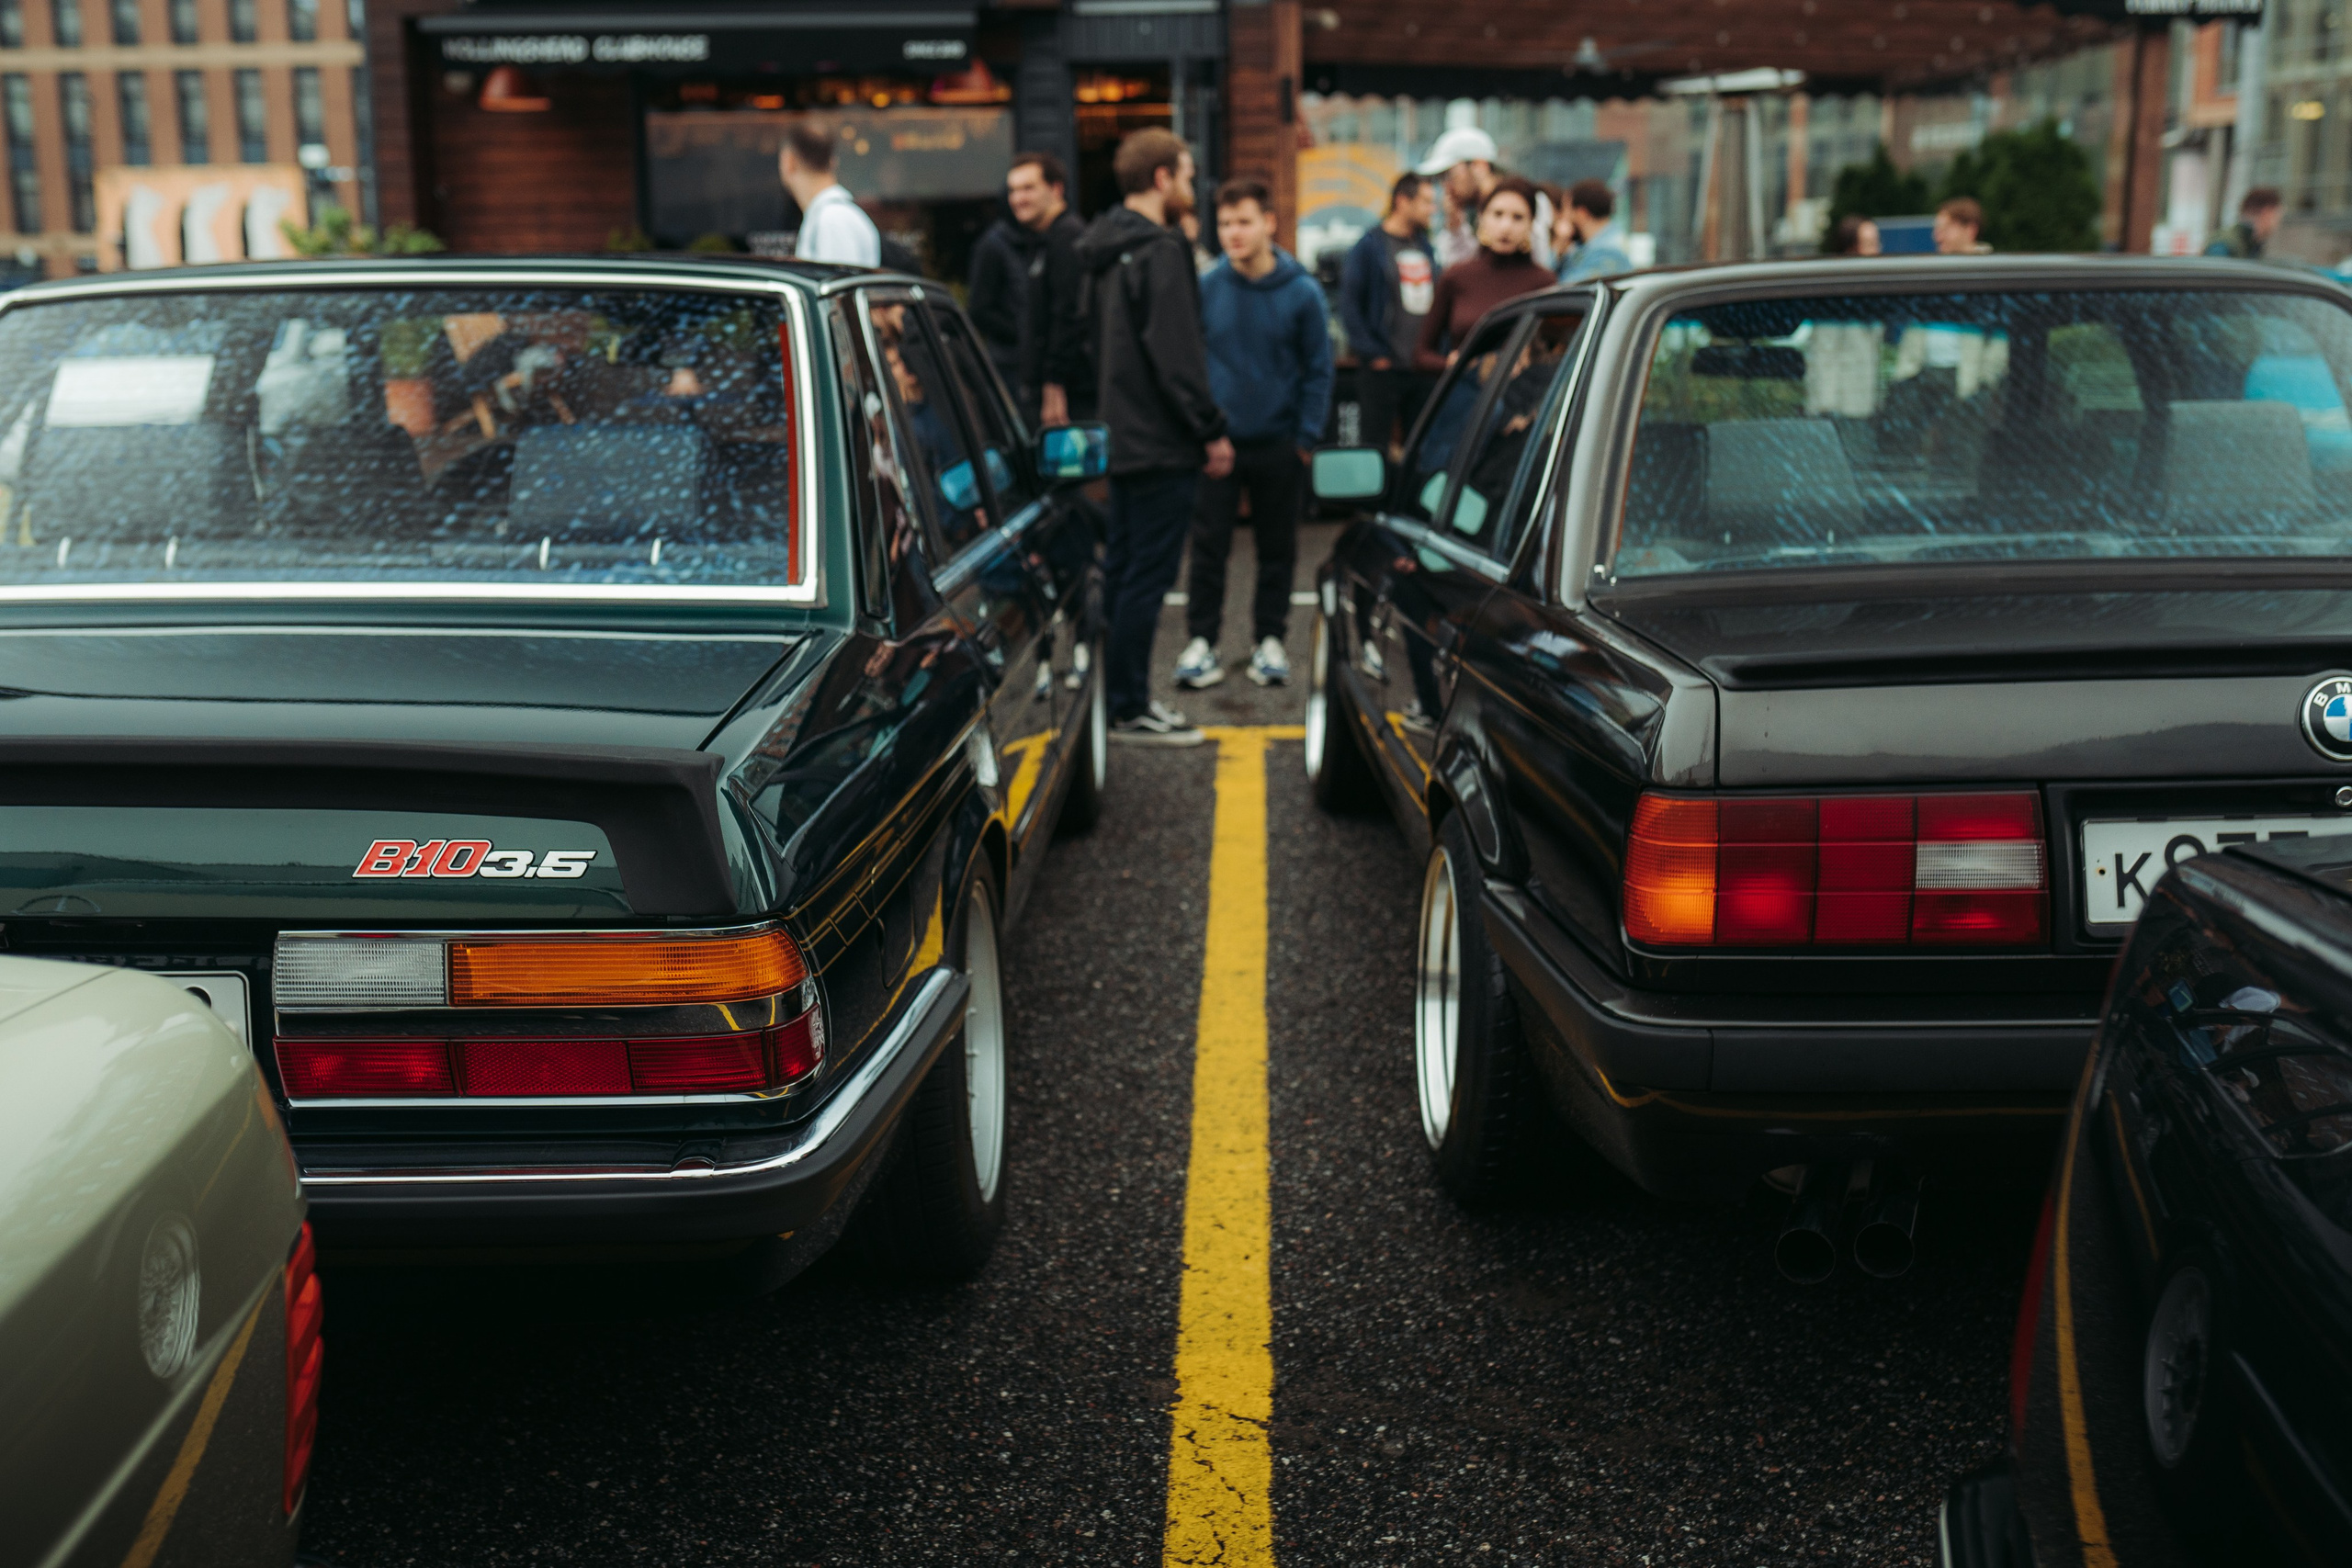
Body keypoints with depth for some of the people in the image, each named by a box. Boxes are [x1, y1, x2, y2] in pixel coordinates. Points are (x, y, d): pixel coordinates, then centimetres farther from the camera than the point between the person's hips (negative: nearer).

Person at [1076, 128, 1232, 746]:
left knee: (1122, 569, 14)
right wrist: (1211, 431, -15)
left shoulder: (1106, 251, 15)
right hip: (1162, 443, -10)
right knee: (1147, 577, -5)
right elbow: (1176, 355, -20)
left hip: (1122, 437, 10)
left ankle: (1121, 695, 21)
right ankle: (1130, 710, -1)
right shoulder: (1161, 251, -15)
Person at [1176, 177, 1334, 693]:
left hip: (1278, 443, 0)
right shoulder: (1206, 288, -4)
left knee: (1277, 548, 9)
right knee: (1209, 547, 2)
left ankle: (1269, 639, 22)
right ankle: (1202, 641, 12)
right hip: (1218, 440, 0)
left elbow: (1318, 370, 1)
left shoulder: (1302, 292, -5)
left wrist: (1307, 437, -4)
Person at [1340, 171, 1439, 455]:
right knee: (1375, 445, -2)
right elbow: (1349, 304, -10)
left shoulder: (1425, 245, 14)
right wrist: (1372, 354, -13)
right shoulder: (1370, 245, -7)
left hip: (1422, 368, 6)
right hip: (1382, 368, -6)